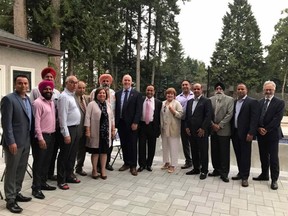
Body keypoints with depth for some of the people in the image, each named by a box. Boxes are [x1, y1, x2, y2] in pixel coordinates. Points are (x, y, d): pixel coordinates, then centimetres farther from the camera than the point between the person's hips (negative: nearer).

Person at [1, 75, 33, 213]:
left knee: (21, 170, 16)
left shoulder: (28, 99, 12)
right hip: (14, 142, -7)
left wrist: (32, 137, 11)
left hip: (26, 141, 7)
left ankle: (17, 193, 30)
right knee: (11, 171, 2)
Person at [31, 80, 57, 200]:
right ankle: (36, 187, 9)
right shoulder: (38, 103, -12)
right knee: (38, 162, 0)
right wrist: (40, 138, -21)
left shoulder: (51, 102, 13)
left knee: (46, 161, 15)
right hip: (42, 136, -8)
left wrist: (53, 134, 11)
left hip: (51, 135, 8)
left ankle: (43, 183, 27)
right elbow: (36, 122, -17)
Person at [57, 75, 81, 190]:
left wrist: (76, 130, 15)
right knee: (64, 155, 1)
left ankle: (69, 175, 31)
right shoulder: (64, 96, -15)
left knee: (72, 154, 17)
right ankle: (61, 180, 13)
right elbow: (62, 116, -19)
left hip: (75, 128, 9)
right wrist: (66, 134, -21)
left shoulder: (72, 95, 14)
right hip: (68, 129, -9)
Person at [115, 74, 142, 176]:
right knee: (123, 144, 11)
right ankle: (126, 163, 24)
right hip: (120, 122, 4)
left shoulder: (137, 94, -1)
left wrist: (135, 123, -13)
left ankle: (133, 166, 12)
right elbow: (116, 108, 10)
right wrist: (115, 122, 3)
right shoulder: (117, 94, 10)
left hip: (131, 123, -4)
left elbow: (138, 110, -6)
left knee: (132, 145, 3)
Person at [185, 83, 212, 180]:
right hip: (191, 131, 6)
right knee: (194, 151, 12)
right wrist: (187, 127, 6)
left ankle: (204, 171, 12)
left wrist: (203, 128, -15)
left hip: (202, 131, -6)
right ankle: (196, 168, 24)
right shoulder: (189, 101, 15)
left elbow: (208, 116, -11)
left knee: (203, 152, 2)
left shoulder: (206, 101, -4)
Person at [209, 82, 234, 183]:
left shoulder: (229, 99, 0)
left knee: (224, 152, 0)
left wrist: (220, 125, -11)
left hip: (224, 130, -3)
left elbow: (229, 114, -8)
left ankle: (224, 173, 8)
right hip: (213, 129, 4)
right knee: (214, 151, 10)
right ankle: (217, 170, 23)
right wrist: (212, 124, -7)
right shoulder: (210, 99, 8)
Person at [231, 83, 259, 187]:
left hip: (245, 133, -6)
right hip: (235, 133, 6)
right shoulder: (234, 102, 13)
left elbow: (254, 119, -13)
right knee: (238, 154, 13)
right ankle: (241, 173, 26)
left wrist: (251, 133, -19)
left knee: (245, 155, 1)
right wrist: (231, 131, 6)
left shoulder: (252, 102, -7)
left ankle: (245, 177, 9)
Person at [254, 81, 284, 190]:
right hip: (261, 134, 5)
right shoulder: (259, 102, 9)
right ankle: (264, 175, 27)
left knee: (273, 158, 1)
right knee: (263, 156, 14)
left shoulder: (280, 102, -5)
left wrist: (266, 129, -16)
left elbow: (277, 119, -13)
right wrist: (259, 128, -8)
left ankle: (274, 179, 10)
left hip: (272, 134, -5)